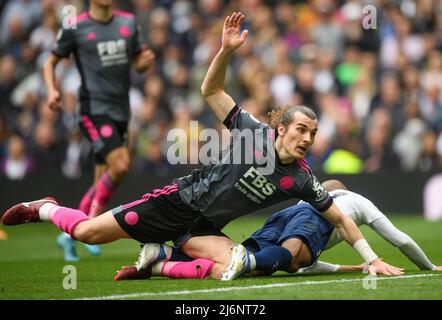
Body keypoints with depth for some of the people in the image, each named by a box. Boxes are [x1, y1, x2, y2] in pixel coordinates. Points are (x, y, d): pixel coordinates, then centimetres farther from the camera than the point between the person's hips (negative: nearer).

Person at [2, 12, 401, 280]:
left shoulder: (301, 179, -5)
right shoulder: (255, 133, -11)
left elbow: (341, 218, -1)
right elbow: (211, 91, -8)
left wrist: (373, 259, -7)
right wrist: (226, 50, -22)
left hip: (203, 228, 3)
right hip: (179, 201, -3)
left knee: (229, 267, -28)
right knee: (88, 232, -10)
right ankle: (46, 209, 23)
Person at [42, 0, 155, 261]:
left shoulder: (128, 22, 10)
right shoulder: (75, 28, -3)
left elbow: (138, 63, 18)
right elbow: (51, 63, 7)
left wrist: (146, 61, -5)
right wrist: (52, 90, -11)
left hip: (120, 111, 6)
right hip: (94, 109, -6)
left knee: (104, 182, 6)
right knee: (120, 165, -23)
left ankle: (70, 235, 21)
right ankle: (91, 226, -6)